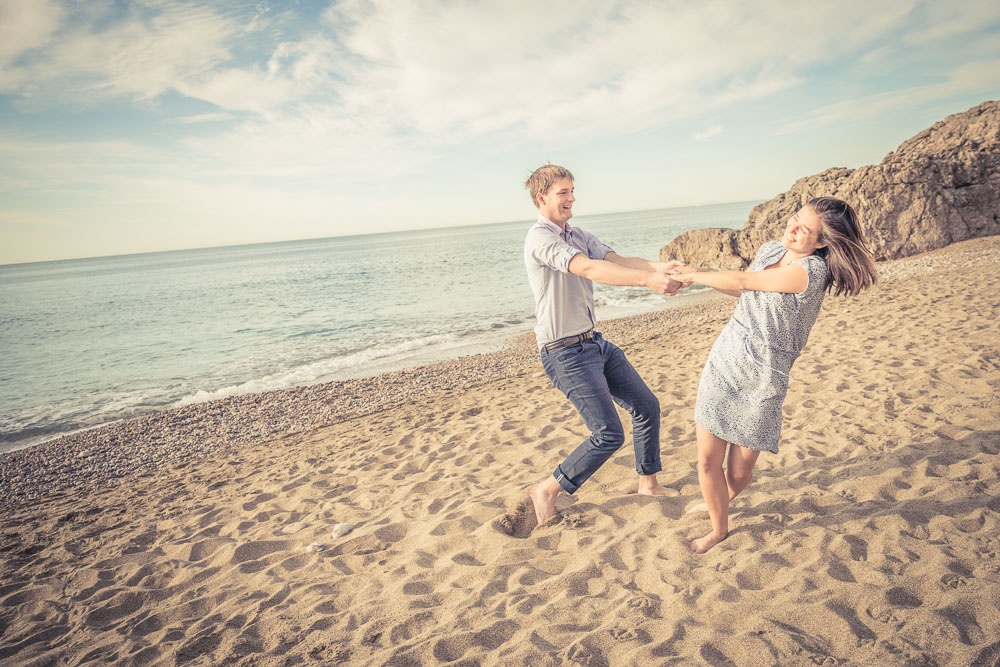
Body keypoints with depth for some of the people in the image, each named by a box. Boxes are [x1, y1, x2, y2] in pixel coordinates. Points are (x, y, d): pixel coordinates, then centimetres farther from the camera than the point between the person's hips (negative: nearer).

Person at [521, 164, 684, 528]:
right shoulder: (540, 237, -16)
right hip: (565, 353, -9)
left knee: (646, 406, 15)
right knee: (609, 434, -11)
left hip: (594, 343, 10)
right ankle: (546, 491, 7)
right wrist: (647, 279, -40)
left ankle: (648, 483, 34)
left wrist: (659, 266, -22)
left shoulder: (579, 236, 12)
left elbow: (617, 260, -3)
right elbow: (589, 269, -31)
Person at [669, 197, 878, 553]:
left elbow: (742, 281, -14)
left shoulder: (812, 271, -20)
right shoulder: (769, 249, 5)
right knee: (707, 461, 4)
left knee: (739, 474, 6)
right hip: (723, 362, 5)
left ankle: (722, 500, 43)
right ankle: (719, 528, 31)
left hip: (761, 380, -5)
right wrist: (697, 275, 10)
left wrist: (696, 275, 1)